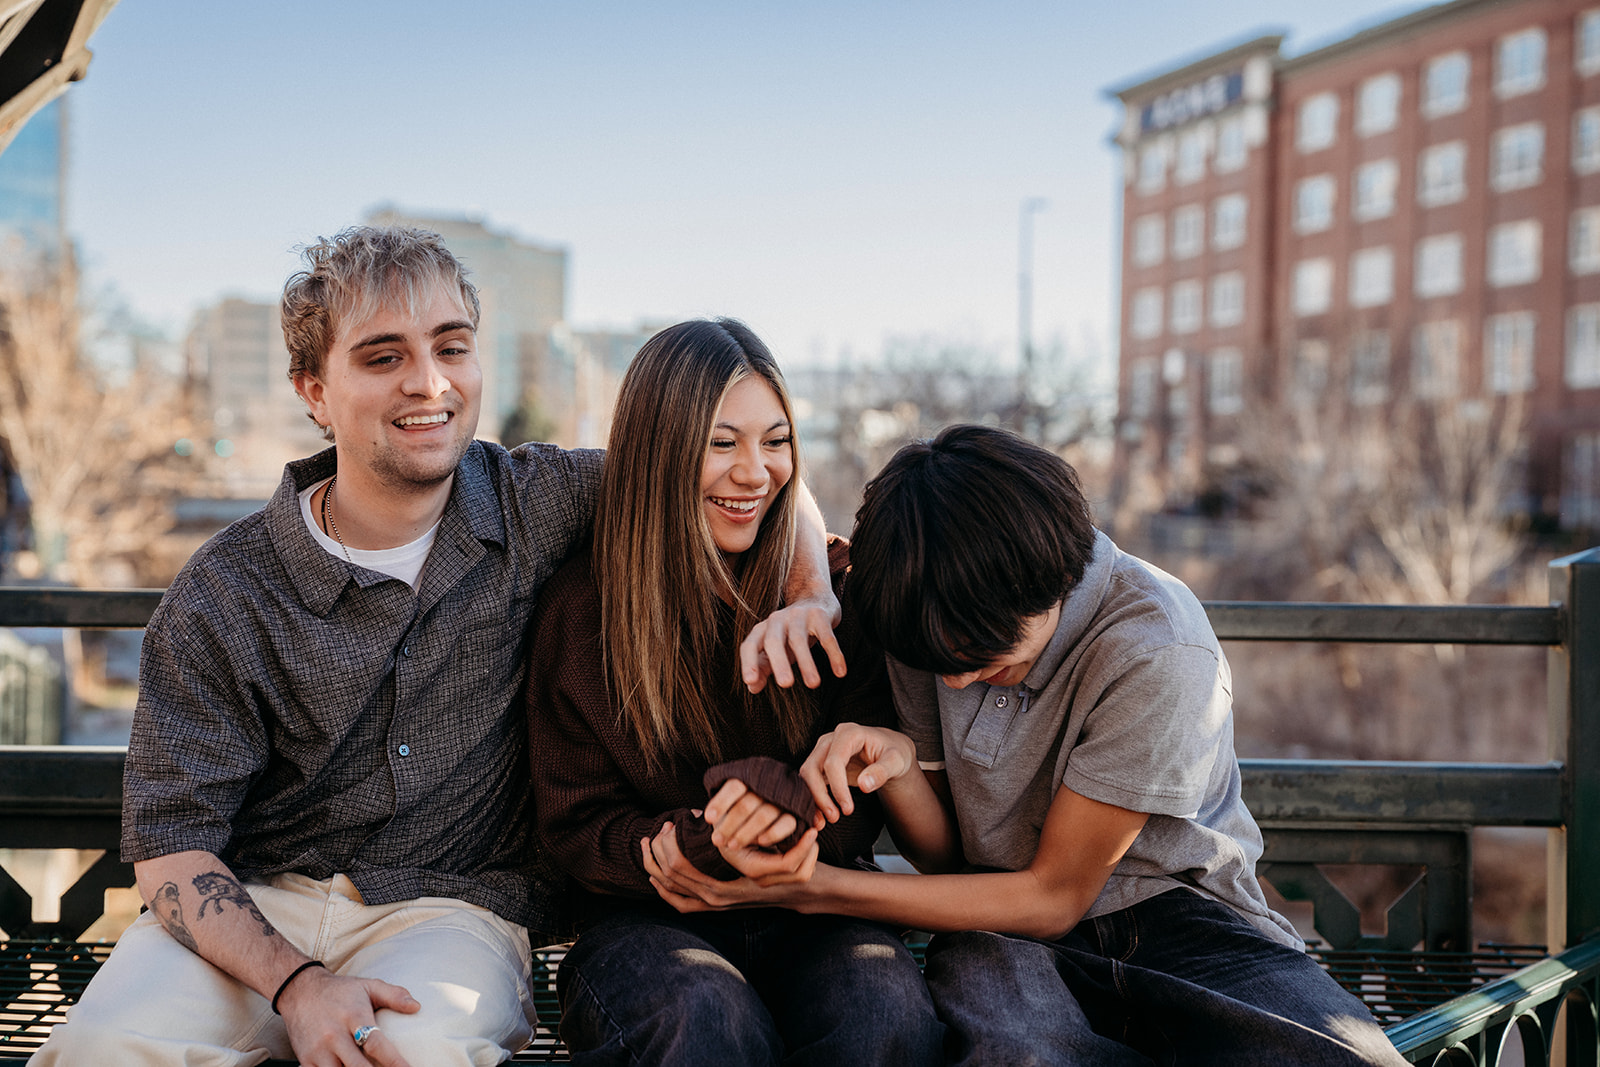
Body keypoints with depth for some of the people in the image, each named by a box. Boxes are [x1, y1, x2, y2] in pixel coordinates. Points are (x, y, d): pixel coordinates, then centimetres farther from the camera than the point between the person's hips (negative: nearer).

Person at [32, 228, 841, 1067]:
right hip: (259, 902, 0)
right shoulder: (222, 600, -6)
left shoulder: (532, 505, 0)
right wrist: (297, 984, -25)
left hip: (456, 905, 0)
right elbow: (172, 844, -8)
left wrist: (810, 595, -9)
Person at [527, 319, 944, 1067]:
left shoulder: (837, 588, 3)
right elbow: (574, 823, 0)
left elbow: (866, 788, 3)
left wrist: (792, 819, -22)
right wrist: (710, 846, -21)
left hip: (813, 915, 2)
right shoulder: (583, 607, -1)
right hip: (648, 916, -2)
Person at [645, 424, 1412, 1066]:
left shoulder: (1155, 652, -20)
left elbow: (1052, 897, -12)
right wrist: (895, 763, -19)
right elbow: (945, 852, 6)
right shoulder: (934, 609, -3)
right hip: (1005, 934, 2)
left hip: (1171, 912, -2)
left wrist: (807, 889, -18)